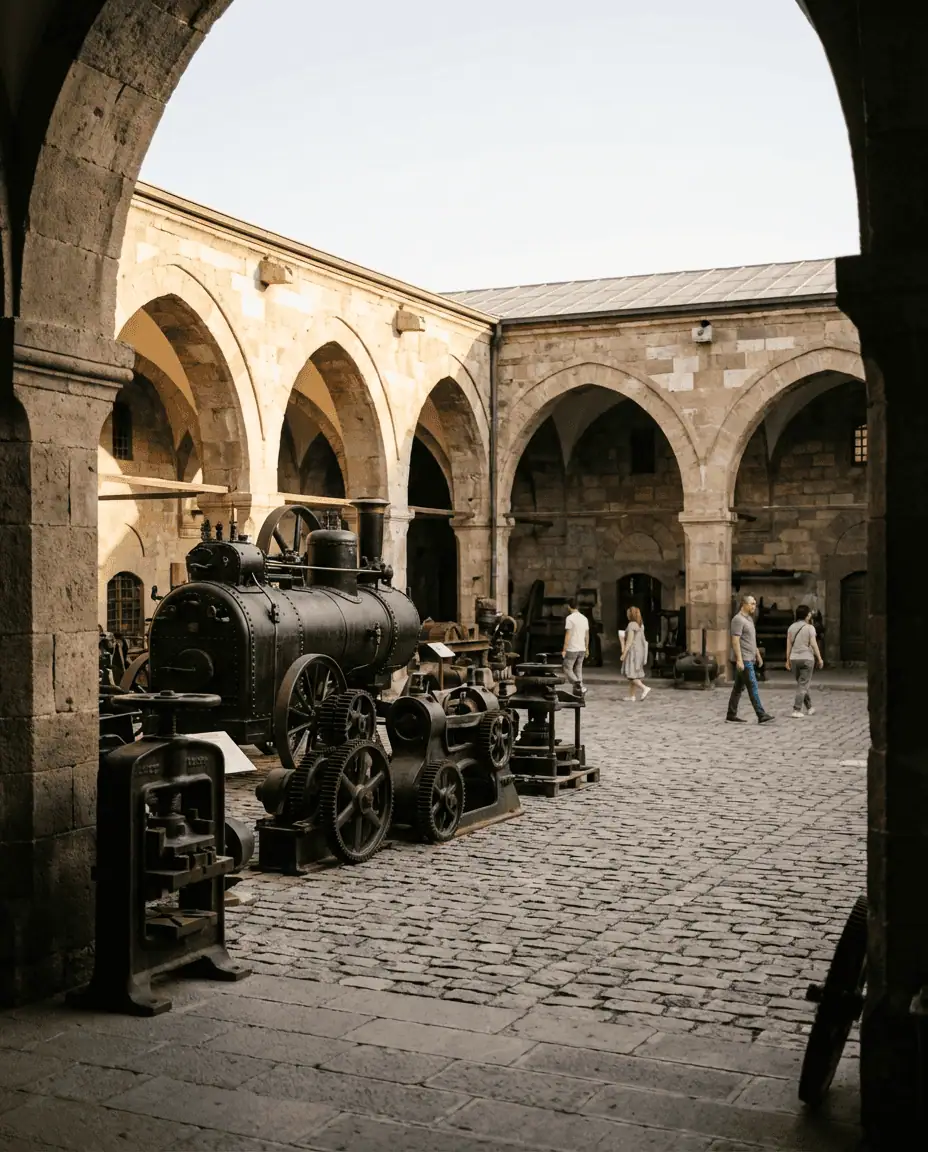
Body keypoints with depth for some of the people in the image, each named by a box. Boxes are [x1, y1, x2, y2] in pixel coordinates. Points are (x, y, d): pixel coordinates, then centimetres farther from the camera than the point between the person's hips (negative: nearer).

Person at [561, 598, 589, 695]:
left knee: (567, 669, 3)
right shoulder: (584, 618, 8)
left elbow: (568, 635, -16)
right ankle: (579, 689, 11)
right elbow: (587, 635, 13)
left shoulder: (570, 618, -13)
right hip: (582, 649, 6)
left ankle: (578, 685, -16)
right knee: (578, 670, 14)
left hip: (572, 649, -6)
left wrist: (564, 650, -12)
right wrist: (587, 648, 23)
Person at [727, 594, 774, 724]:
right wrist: (739, 660, -25)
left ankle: (731, 715, 13)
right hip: (743, 659, -10)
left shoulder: (749, 619, 17)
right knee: (752, 686, -10)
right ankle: (761, 716, -12)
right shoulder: (738, 619, -13)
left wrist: (758, 655, 24)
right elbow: (735, 641, -19)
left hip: (749, 659, 10)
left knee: (739, 687, 10)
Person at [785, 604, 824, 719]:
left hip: (794, 659, 5)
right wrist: (819, 658, -4)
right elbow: (814, 644, -11)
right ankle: (796, 710, -8)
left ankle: (809, 707, 28)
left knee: (801, 684, 18)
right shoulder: (809, 627, -8)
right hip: (807, 658, -5)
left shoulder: (791, 627, 5)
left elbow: (789, 645, 5)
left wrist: (788, 660, 11)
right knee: (803, 685, -2)